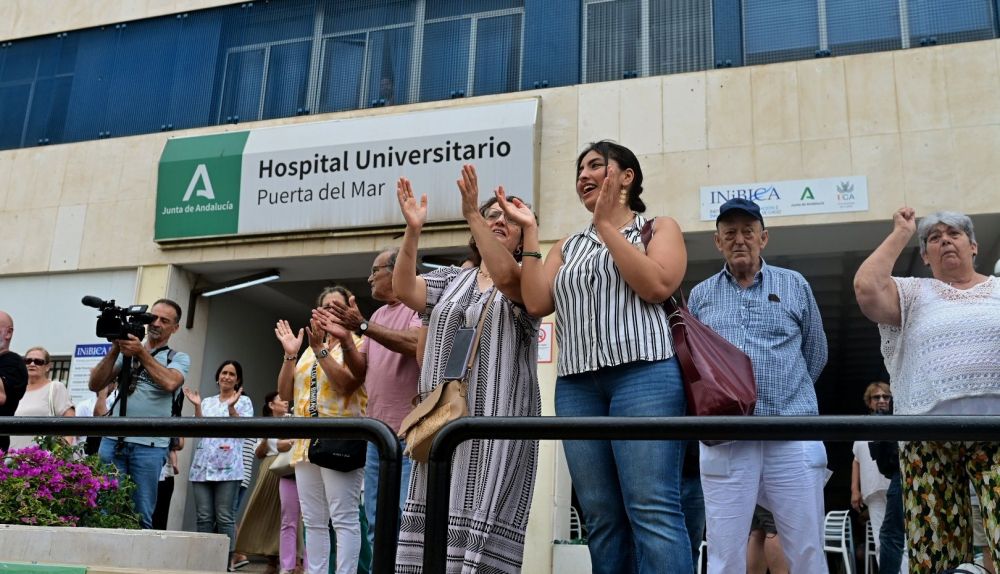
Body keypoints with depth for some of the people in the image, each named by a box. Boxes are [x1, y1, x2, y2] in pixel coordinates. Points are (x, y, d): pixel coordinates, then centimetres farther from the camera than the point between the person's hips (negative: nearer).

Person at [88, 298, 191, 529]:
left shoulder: (179, 358, 9)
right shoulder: (126, 351, 16)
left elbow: (170, 383, -13)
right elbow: (95, 385, 7)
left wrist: (142, 353, -12)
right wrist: (114, 350, -3)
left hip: (149, 445, -2)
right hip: (112, 440, 2)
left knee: (142, 516, 1)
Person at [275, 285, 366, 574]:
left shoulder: (357, 344, 3)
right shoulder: (310, 350, 22)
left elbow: (345, 383, -14)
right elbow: (285, 393, 15)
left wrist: (320, 350, -15)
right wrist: (290, 355, 5)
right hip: (306, 442, 7)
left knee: (344, 519, -10)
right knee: (313, 521, 8)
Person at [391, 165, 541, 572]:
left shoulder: (526, 282, 6)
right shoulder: (450, 279, 19)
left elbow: (503, 275, -18)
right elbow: (404, 290, 2)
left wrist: (470, 213, -24)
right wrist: (413, 231, -12)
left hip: (497, 420, -4)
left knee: (482, 516, -9)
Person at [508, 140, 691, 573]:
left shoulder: (659, 228, 12)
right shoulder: (568, 247, 24)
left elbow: (657, 286, -8)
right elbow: (537, 303, 10)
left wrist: (607, 225, -5)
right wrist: (529, 233, 8)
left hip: (644, 375, -4)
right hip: (577, 386, 5)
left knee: (652, 511, -13)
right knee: (601, 517, 2)